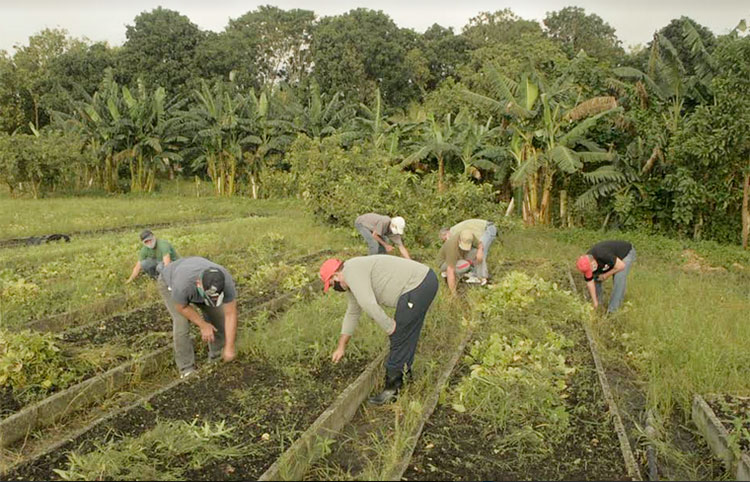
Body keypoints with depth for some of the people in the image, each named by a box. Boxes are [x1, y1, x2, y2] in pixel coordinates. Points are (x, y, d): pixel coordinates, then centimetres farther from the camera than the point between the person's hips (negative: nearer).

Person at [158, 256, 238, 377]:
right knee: (182, 322, -18)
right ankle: (187, 370, -5)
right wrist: (203, 325, -20)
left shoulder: (226, 281, -37)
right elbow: (182, 307, -24)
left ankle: (216, 358, 15)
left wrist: (230, 347, -30)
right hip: (170, 282, -3)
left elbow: (231, 314, -30)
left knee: (218, 317, -5)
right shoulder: (183, 284, -45)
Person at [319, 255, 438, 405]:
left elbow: (368, 304, -24)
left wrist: (390, 328, -13)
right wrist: (341, 347, 28)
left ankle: (392, 389, 5)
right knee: (407, 336, 21)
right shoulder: (351, 281, 19)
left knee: (399, 336, -4)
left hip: (417, 285, -10)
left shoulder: (352, 270, -13)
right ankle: (404, 373, 35)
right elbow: (352, 313, 27)